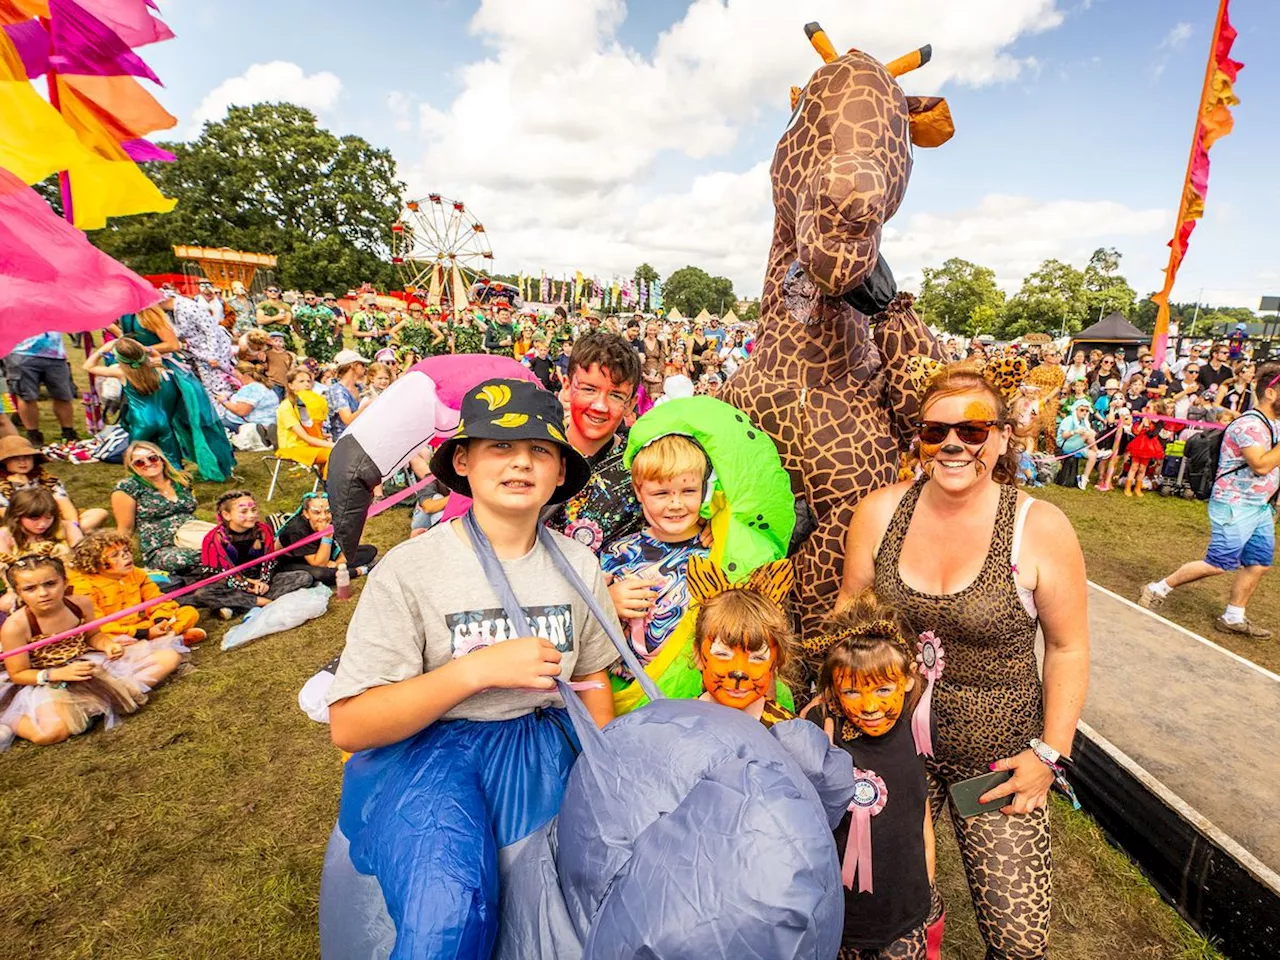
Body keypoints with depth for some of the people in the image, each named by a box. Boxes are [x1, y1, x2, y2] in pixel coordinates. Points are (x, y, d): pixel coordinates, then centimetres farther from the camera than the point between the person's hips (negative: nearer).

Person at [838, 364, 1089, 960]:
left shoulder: (1040, 529, -12)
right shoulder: (879, 512, -7)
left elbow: (1068, 648, -3)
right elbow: (849, 611, 3)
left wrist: (1049, 752, -5)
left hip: (998, 754, -1)